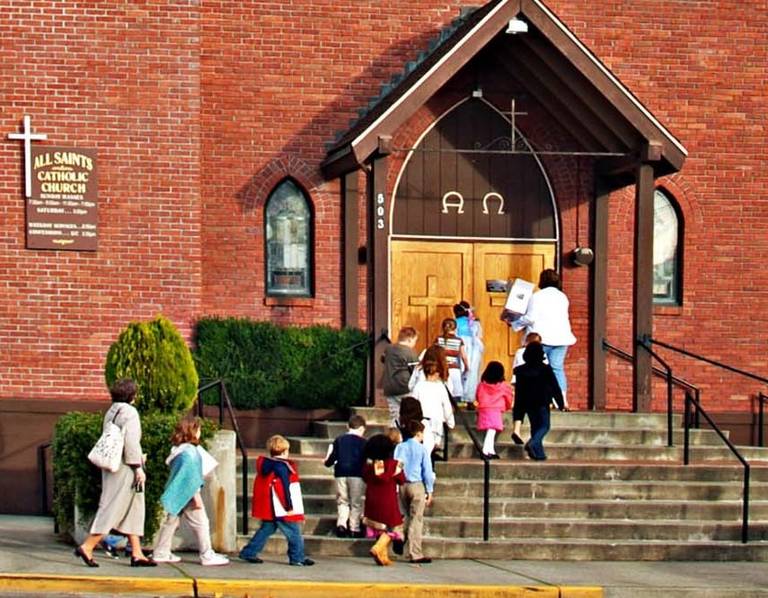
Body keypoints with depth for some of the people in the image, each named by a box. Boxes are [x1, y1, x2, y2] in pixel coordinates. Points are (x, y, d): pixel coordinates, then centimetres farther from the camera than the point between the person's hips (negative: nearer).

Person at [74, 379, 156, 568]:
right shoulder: (129, 412, -13)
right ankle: (87, 547, -9)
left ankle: (137, 554, 13)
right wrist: (138, 467, -16)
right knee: (113, 508, -6)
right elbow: (131, 442, -19)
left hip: (111, 466, 9)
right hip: (125, 468, -9)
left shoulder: (111, 412, 13)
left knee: (133, 510, 12)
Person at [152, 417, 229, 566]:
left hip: (176, 494, 9)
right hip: (188, 494, -9)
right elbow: (191, 476, -20)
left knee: (170, 522, 13)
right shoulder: (189, 451, -18)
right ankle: (207, 555, 0)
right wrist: (196, 496, -18)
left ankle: (161, 553, 17)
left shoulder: (177, 449, 11)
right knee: (200, 523, -2)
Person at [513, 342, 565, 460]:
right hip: (542, 403, -4)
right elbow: (555, 387, -6)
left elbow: (518, 390, 7)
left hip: (528, 403, 4)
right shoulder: (546, 369, -8)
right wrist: (561, 403, 2)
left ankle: (538, 453, 7)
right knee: (544, 426, 5)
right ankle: (532, 444, -22)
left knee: (535, 427, 13)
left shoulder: (521, 370, 2)